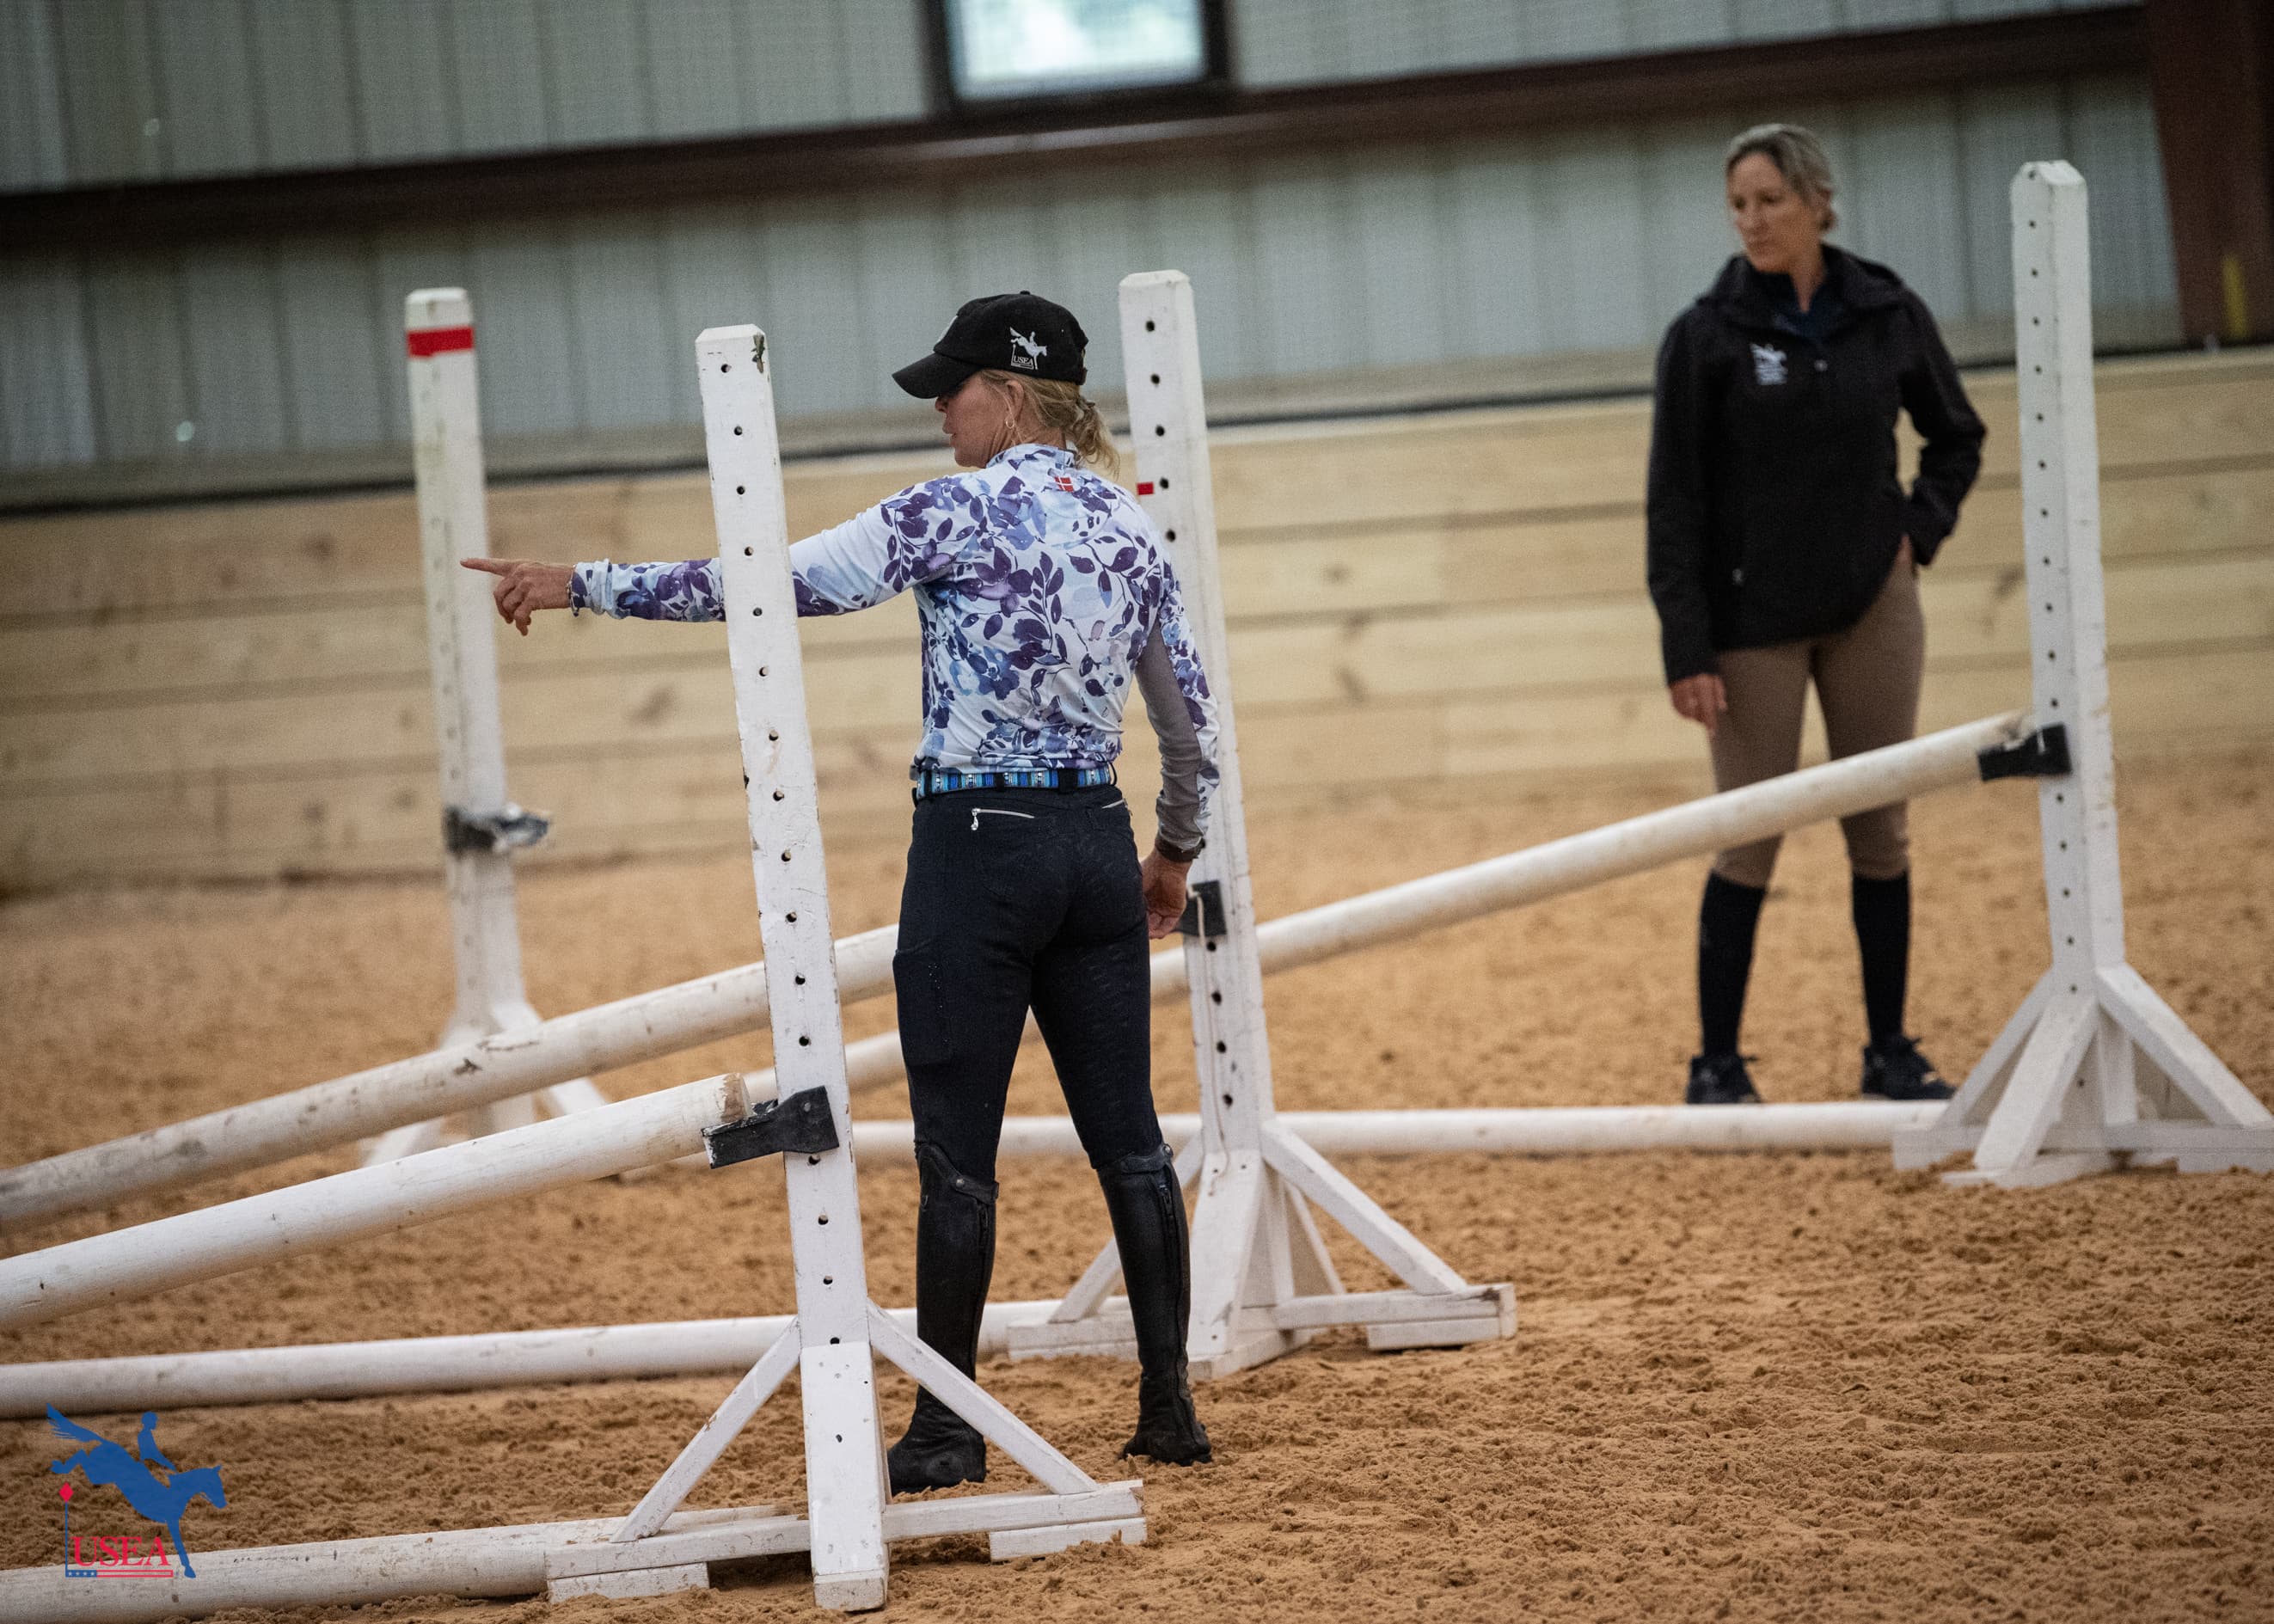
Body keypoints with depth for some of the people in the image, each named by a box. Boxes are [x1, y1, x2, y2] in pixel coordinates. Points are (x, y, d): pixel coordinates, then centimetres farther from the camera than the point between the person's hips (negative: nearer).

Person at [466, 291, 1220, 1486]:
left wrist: (582, 584, -9)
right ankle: (1170, 1409, 12)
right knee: (1128, 1140, 10)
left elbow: (769, 584, -13)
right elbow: (1193, 727, 15)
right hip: (1096, 847, 6)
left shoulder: (964, 509, -11)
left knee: (958, 1154, 0)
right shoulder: (1131, 528, 8)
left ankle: (948, 1430, 4)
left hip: (977, 848, -6)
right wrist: (1174, 855, 31)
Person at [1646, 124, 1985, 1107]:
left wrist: (1921, 530, 2)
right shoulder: (1707, 336, -6)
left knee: (1880, 833, 7)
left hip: (1871, 610, 3)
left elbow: (1956, 437, 18)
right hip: (1753, 620, -3)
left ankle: (1891, 1053, 16)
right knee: (1749, 840, -2)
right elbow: (1674, 503, -7)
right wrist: (1686, 649, -12)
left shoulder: (1889, 315, 1)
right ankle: (1717, 1064, 6)